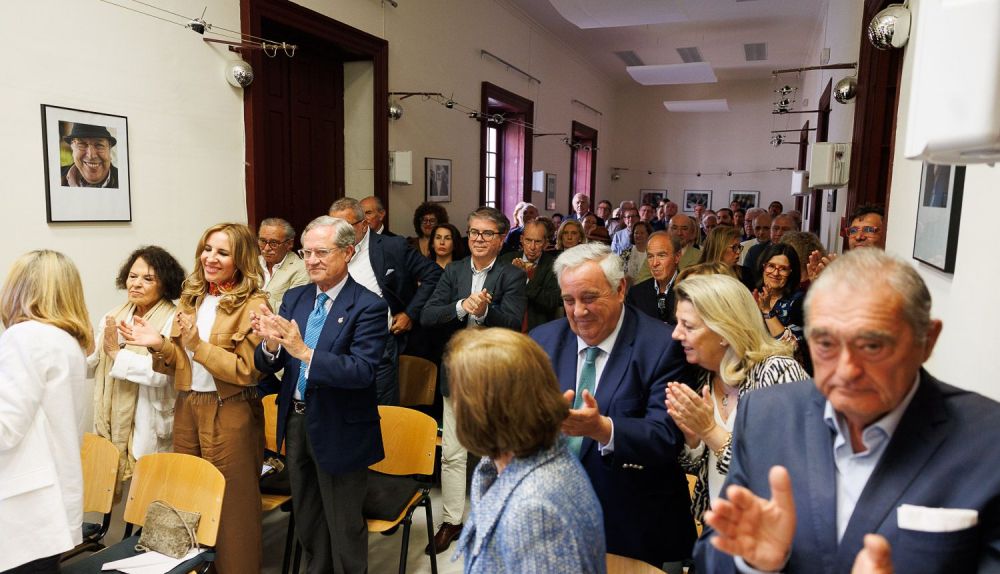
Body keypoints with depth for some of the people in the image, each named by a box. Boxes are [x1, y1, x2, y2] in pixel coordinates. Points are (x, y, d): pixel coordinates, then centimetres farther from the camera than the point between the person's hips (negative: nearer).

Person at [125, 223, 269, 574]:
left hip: (229, 413, -6)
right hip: (187, 407, 6)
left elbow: (248, 370, -18)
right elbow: (183, 362, 12)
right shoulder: (191, 298, 9)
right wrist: (159, 344, -7)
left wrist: (198, 344, -21)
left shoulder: (252, 305, -11)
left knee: (230, 502, 6)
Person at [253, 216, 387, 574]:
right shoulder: (294, 299, 3)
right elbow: (266, 366, 1)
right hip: (295, 421, 6)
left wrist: (304, 352, -36)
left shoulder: (368, 306, -16)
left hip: (338, 430, -6)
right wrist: (271, 344, -22)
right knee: (306, 521, 25)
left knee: (344, 527, 12)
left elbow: (362, 371, -27)